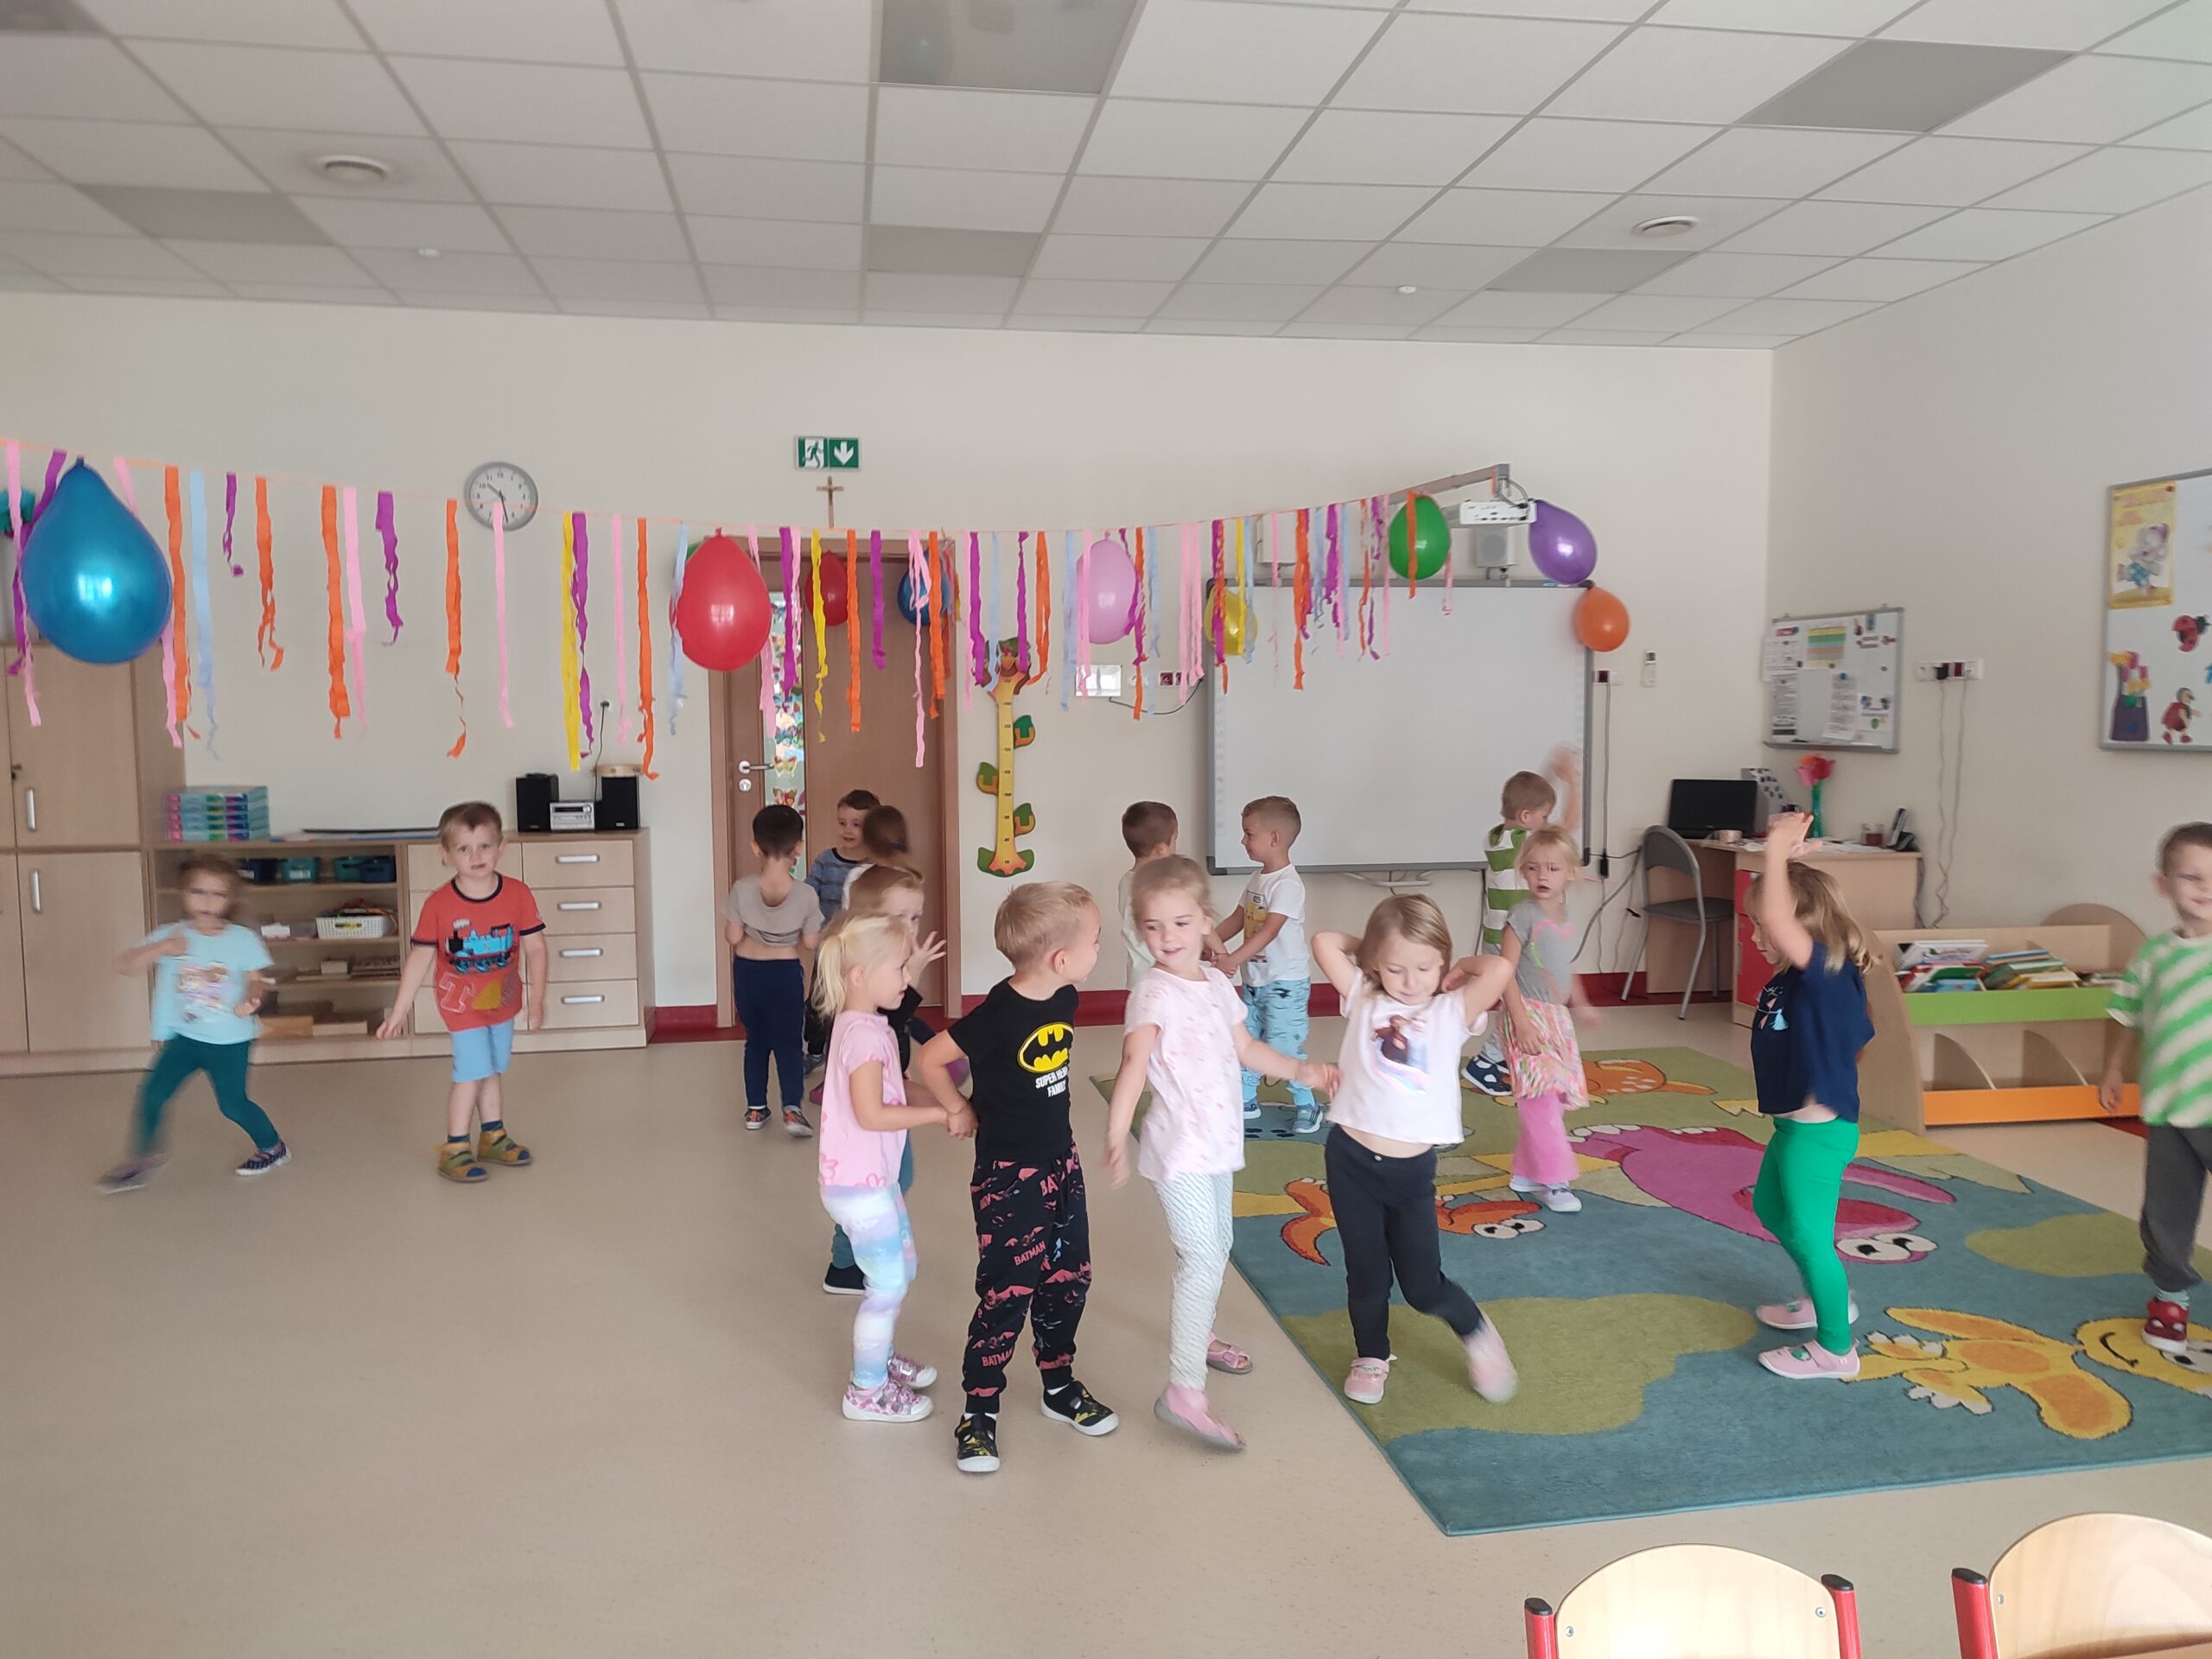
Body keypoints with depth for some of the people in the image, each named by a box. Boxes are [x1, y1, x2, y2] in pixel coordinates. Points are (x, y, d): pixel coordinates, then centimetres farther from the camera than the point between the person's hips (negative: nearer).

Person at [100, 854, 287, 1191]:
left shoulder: (243, 940, -8)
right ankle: (142, 1160, 14)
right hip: (184, 1036, 2)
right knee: (153, 1093, -6)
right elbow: (125, 966, -13)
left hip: (231, 1040, -2)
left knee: (233, 1104, 3)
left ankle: (274, 1148, 27)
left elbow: (256, 980, -1)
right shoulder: (169, 936, -5)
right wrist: (161, 949, -29)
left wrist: (251, 999, -23)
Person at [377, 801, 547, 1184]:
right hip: (462, 1005, -3)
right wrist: (399, 1011, -7)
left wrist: (536, 1000, -10)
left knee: (492, 1072, 17)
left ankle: (493, 1137, 32)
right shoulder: (438, 905, -17)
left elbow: (535, 948, -7)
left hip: (504, 1003, 3)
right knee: (472, 1073, -6)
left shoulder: (518, 894, -13)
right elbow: (420, 958, -10)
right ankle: (454, 1149, 7)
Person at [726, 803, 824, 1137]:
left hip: (748, 972, 2)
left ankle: (755, 1108, 23)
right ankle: (792, 1106, -9)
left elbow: (733, 937, -9)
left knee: (756, 1039, 17)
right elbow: (810, 943, -7)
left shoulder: (742, 889, -15)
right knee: (789, 1042, 6)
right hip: (786, 974, -1)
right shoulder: (805, 895, -15)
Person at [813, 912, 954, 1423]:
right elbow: (871, 1114, -27)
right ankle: (867, 1392, 19)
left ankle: (881, 1357, 42)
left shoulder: (863, 1026, 7)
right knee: (888, 1284, 3)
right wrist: (938, 1113, -20)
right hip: (860, 1186, -10)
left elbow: (886, 1090, 14)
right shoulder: (865, 1033, -24)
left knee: (901, 1265, 23)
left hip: (875, 1178, 10)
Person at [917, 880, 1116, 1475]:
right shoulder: (998, 1015, -27)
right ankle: (979, 1410, 16)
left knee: (1069, 1279, 16)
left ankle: (1060, 1386, 35)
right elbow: (930, 1059, -19)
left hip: (1061, 1163, 7)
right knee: (1007, 1292, -1)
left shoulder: (1063, 1001, -3)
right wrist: (958, 1110, -7)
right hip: (1007, 1176, -7)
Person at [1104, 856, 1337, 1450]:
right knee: (1202, 1260, -13)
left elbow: (1246, 1048, 21)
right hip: (1178, 1149, -9)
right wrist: (1117, 1139, -43)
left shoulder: (1217, 984, 6)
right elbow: (1134, 1065, -33)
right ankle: (1184, 1392, -10)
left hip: (1218, 1143, 9)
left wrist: (1300, 1070, 16)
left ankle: (1197, 1336, 47)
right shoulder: (1154, 994, -19)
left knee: (1218, 1245, 24)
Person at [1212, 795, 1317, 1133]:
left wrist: (1232, 959, -35)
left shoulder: (1288, 884, -21)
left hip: (1285, 983, -9)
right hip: (1254, 979, 9)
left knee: (1283, 1048, -4)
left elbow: (1269, 931, -29)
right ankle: (1246, 1101, 28)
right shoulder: (1257, 880, 8)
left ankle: (1307, 1107, 12)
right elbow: (1239, 918, 14)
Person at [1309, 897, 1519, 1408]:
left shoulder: (1453, 1011, -4)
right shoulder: (1363, 999, 0)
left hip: (1413, 1171, -1)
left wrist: (1456, 976, -3)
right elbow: (1324, 942, -7)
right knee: (1366, 1275, 14)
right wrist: (1367, 946, 4)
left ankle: (1477, 1334, 35)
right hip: (1351, 1161, 1)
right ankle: (1371, 1357, 39)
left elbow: (1500, 968, -20)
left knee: (1424, 1285, 5)